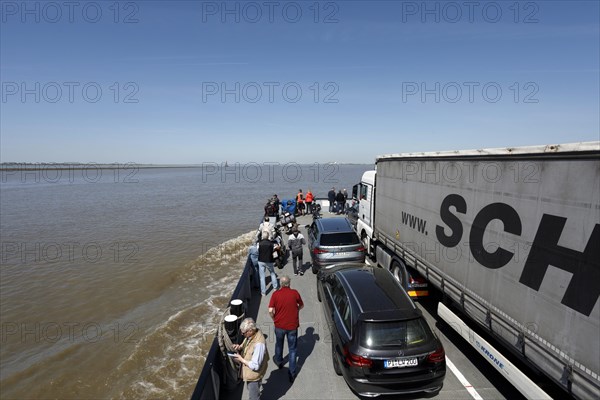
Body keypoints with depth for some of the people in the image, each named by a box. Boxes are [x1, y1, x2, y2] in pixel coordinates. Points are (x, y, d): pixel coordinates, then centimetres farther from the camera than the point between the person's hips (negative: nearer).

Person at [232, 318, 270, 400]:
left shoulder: (259, 344, -38)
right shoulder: (252, 334, -13)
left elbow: (255, 366, -32)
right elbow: (246, 345, 7)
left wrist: (240, 359, -23)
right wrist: (240, 347, -14)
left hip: (254, 374, -8)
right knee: (250, 390, 32)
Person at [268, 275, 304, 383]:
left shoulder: (276, 294, -13)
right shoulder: (295, 293, -12)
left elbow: (270, 311, -16)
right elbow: (301, 305, 3)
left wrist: (274, 319, 3)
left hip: (279, 325, 1)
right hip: (292, 325, -1)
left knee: (279, 344, 28)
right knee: (292, 349, 15)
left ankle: (279, 361, 51)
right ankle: (292, 373, 20)